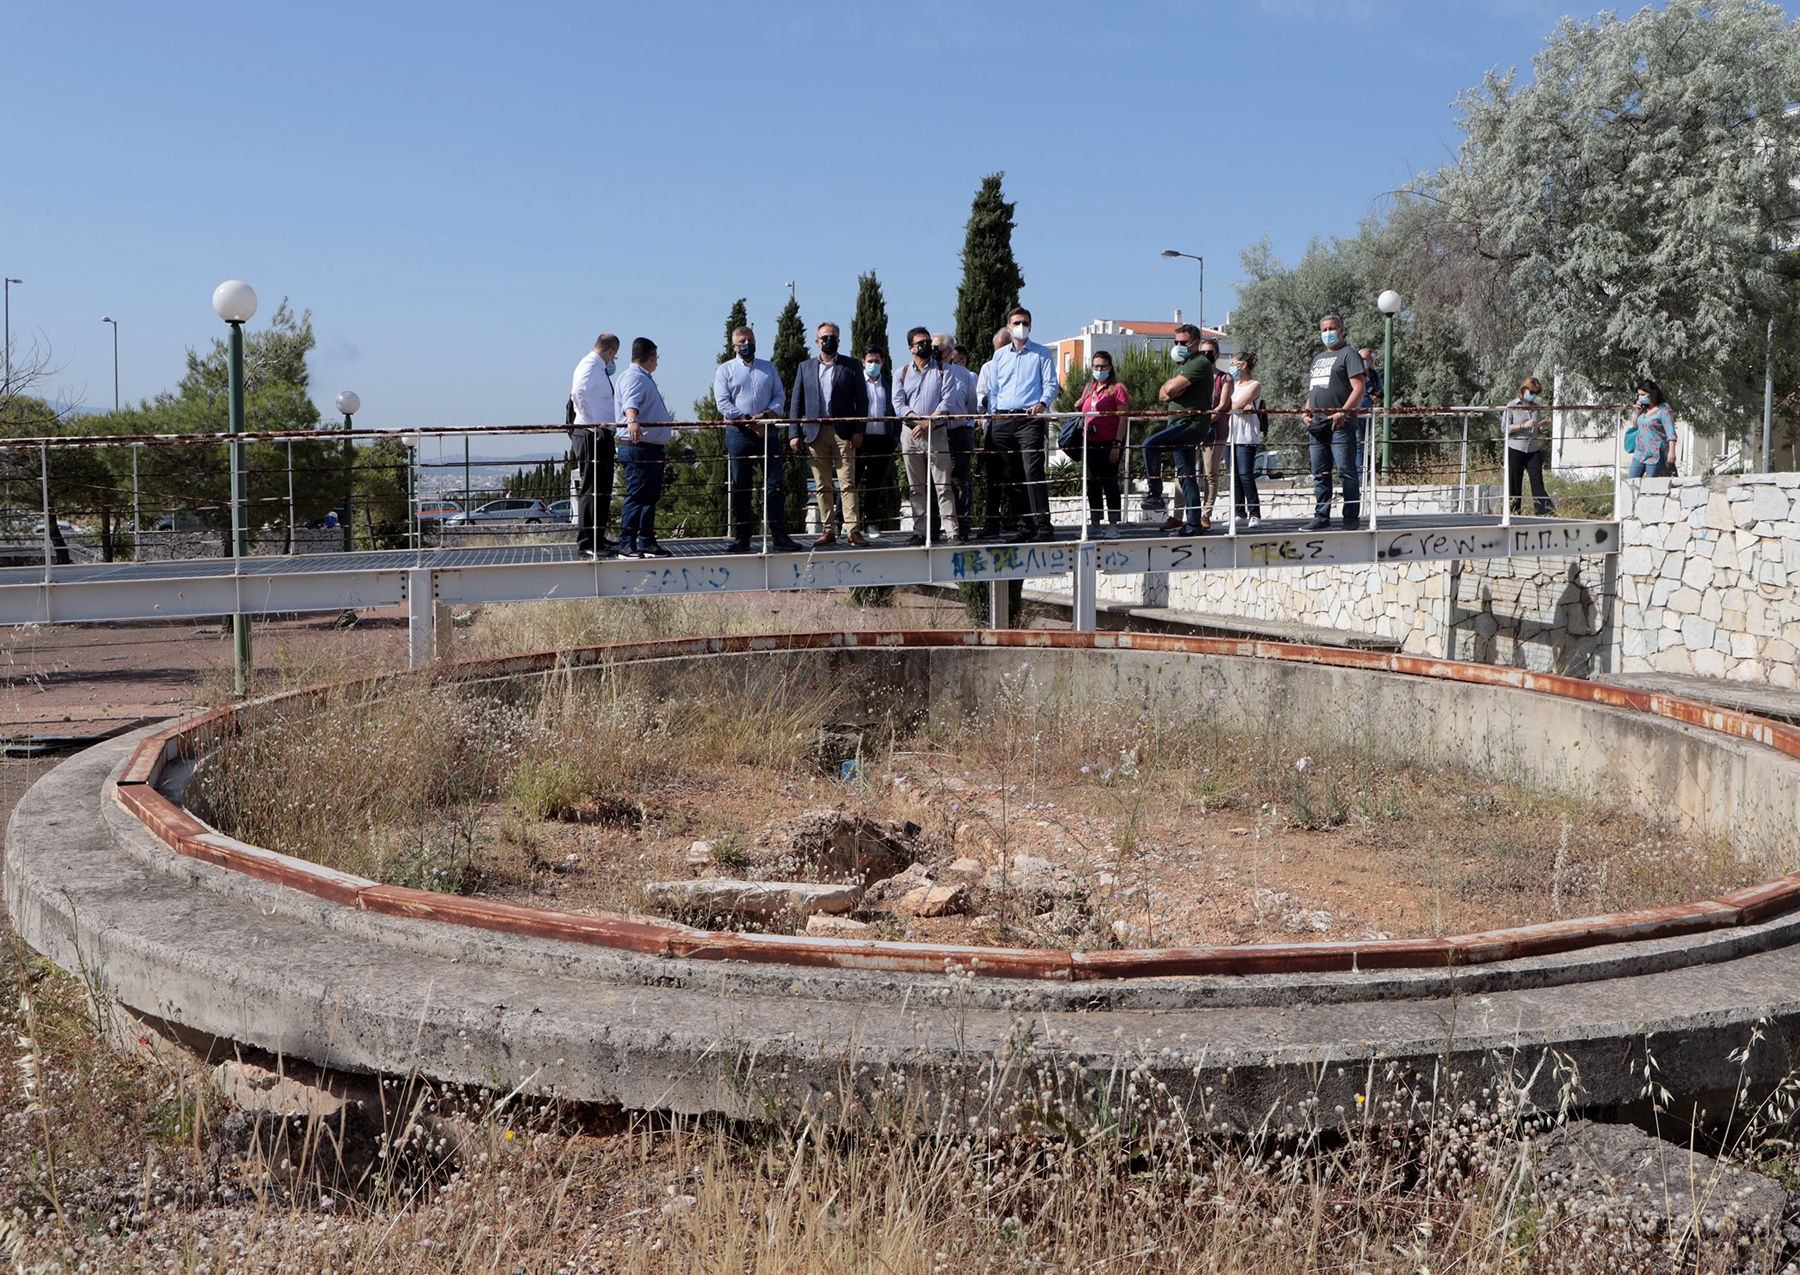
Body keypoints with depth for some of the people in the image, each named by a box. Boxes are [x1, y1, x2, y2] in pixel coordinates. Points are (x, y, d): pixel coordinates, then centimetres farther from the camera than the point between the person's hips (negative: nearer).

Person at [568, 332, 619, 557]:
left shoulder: (600, 368, 20)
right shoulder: (590, 365, -10)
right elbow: (578, 393, -27)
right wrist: (592, 424, -26)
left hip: (602, 435, 10)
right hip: (590, 435, -10)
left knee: (603, 489, 13)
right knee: (591, 489, -11)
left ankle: (598, 539, 20)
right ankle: (585, 543, -11)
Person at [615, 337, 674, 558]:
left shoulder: (645, 379, 23)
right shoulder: (634, 378, -11)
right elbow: (630, 403, -31)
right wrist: (631, 420, -51)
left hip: (653, 449, 11)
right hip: (639, 448, -11)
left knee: (651, 497, 13)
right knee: (636, 496, -11)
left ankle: (647, 543, 18)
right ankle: (627, 545, -12)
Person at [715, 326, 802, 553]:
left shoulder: (769, 368, 17)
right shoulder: (725, 370, 8)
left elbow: (779, 396, 10)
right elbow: (723, 403, -3)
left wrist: (766, 415, -10)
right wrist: (749, 421, -12)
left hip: (767, 431, 2)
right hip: (738, 433, -2)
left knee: (775, 484, -4)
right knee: (740, 487, 0)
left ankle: (779, 535, -3)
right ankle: (741, 538, 3)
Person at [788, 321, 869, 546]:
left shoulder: (850, 367, 8)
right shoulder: (805, 368, 15)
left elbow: (862, 400, 4)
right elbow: (796, 402, 11)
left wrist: (858, 431, -6)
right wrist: (794, 433, 1)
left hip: (843, 432, -2)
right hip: (815, 433, 2)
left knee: (847, 483, -7)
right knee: (822, 486, 2)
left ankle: (853, 529, -8)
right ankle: (828, 530, 7)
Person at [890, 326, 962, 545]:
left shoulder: (943, 371, 7)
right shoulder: (901, 374, 12)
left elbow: (948, 401, -5)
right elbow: (898, 404, 1)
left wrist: (928, 422, -16)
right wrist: (917, 420, -14)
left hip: (937, 432, -2)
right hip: (910, 433, 2)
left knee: (943, 484, -7)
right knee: (916, 486, 3)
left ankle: (951, 529, -9)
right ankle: (919, 531, 5)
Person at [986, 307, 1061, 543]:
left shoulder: (1042, 354, 6)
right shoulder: (999, 355, 18)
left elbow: (1051, 385, 0)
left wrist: (1042, 403, -20)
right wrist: (991, 417, 8)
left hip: (1029, 419, -5)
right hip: (1002, 422, 5)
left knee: (1033, 472, -16)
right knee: (1013, 476, 5)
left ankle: (1043, 526, -17)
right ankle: (1026, 527, 11)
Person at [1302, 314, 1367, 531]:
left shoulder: (1349, 355, 1)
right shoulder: (1318, 358, 24)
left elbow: (1359, 388, -10)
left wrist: (1343, 412, -21)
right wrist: (1306, 413, 11)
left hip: (1340, 424, -8)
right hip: (1316, 424, 8)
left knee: (1347, 472, -7)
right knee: (1320, 474, 8)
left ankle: (1352, 518, -5)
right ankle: (1321, 517, 13)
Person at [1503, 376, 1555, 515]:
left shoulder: (1537, 408, 13)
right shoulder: (1512, 406, -1)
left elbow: (1538, 431, 20)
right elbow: (1505, 427, -7)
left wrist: (1543, 427, -2)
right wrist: (1523, 426, -16)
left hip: (1534, 450, 4)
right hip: (1516, 449, -4)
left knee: (1537, 480, -4)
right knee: (1514, 482, 0)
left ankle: (1544, 510, -8)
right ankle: (1513, 511, 7)